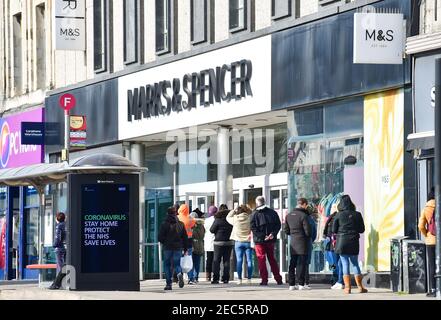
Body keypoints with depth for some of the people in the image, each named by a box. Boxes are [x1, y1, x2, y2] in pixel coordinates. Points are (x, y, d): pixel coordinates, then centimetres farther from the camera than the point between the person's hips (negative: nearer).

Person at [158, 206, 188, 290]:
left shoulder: (164, 224, -6)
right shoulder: (180, 224, 4)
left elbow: (160, 237, -6)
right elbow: (185, 237, 6)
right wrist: (185, 249, 12)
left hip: (168, 248, -2)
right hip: (178, 248, 2)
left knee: (167, 265, 7)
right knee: (177, 264, 10)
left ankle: (168, 284, 3)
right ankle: (180, 274, -22)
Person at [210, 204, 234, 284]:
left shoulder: (218, 219, -10)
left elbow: (212, 230, -5)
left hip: (219, 242, -4)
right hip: (229, 242, 4)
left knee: (216, 260, 1)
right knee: (226, 260, 9)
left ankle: (216, 278, -6)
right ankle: (226, 278, 6)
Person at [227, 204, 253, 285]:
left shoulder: (235, 219, -5)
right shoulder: (250, 218, -10)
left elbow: (228, 217, 12)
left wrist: (234, 211, 13)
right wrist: (249, 210, 4)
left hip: (238, 242, 1)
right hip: (248, 242, -1)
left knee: (239, 261, 2)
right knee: (249, 260, 4)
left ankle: (239, 279, -2)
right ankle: (249, 279, 2)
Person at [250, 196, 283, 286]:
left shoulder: (255, 214, -8)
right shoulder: (272, 212, 3)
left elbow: (253, 228, -15)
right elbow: (278, 225, 0)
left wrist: (262, 236, -15)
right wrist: (273, 234, -8)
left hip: (259, 241, -4)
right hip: (271, 241, 4)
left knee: (261, 260, 3)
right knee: (272, 259, 15)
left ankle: (264, 280, -2)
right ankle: (278, 279, 15)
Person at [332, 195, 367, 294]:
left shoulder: (338, 216, -6)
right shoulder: (357, 215, -1)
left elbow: (334, 230, -1)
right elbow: (362, 229, 5)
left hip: (342, 242, -2)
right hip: (354, 242, 2)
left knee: (345, 264, 2)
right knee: (355, 264, 12)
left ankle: (347, 287, -2)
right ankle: (360, 286, 10)